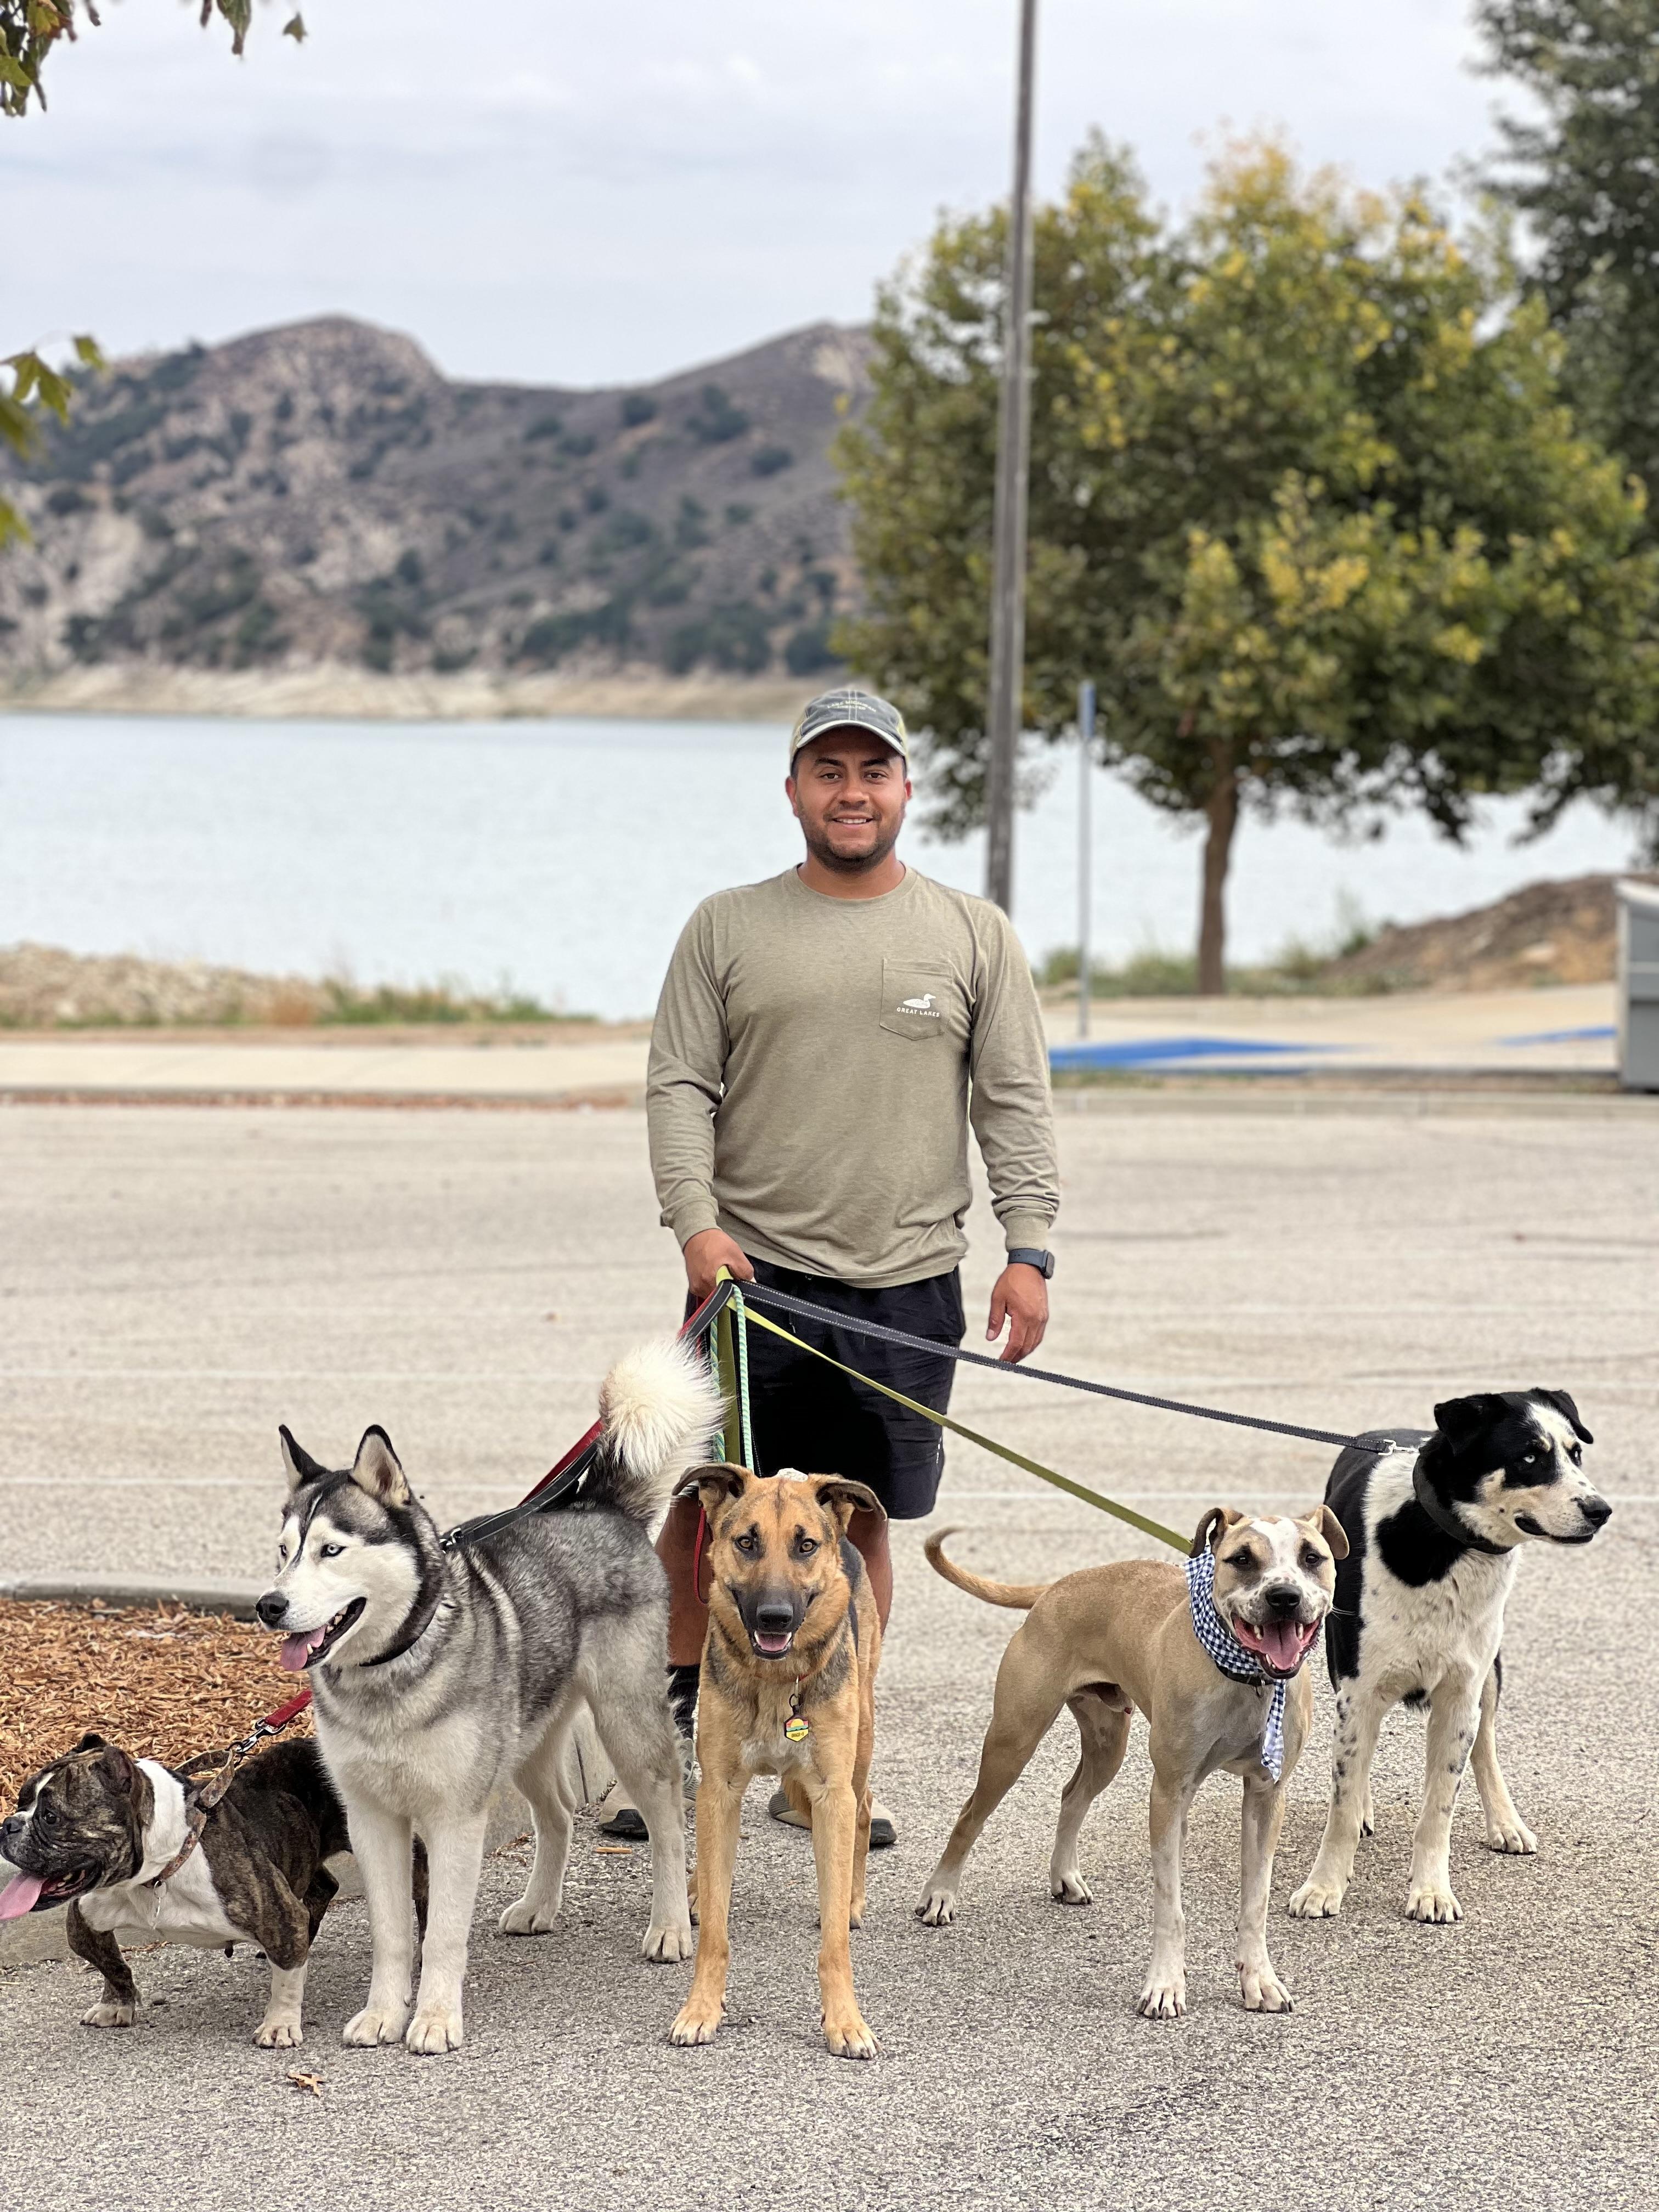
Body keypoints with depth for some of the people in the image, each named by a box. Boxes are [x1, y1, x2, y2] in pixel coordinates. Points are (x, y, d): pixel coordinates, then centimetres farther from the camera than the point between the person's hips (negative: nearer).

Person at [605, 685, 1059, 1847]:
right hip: (750, 1271, 0)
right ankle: (672, 1736, 21)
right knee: (704, 1510, 3)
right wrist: (695, 1220, -11)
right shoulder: (728, 927, 6)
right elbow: (681, 1088, 3)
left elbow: (1015, 1104, 5)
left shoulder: (974, 935, 6)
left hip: (906, 1287, 0)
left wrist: (1028, 1249, -3)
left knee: (860, 1524, 5)